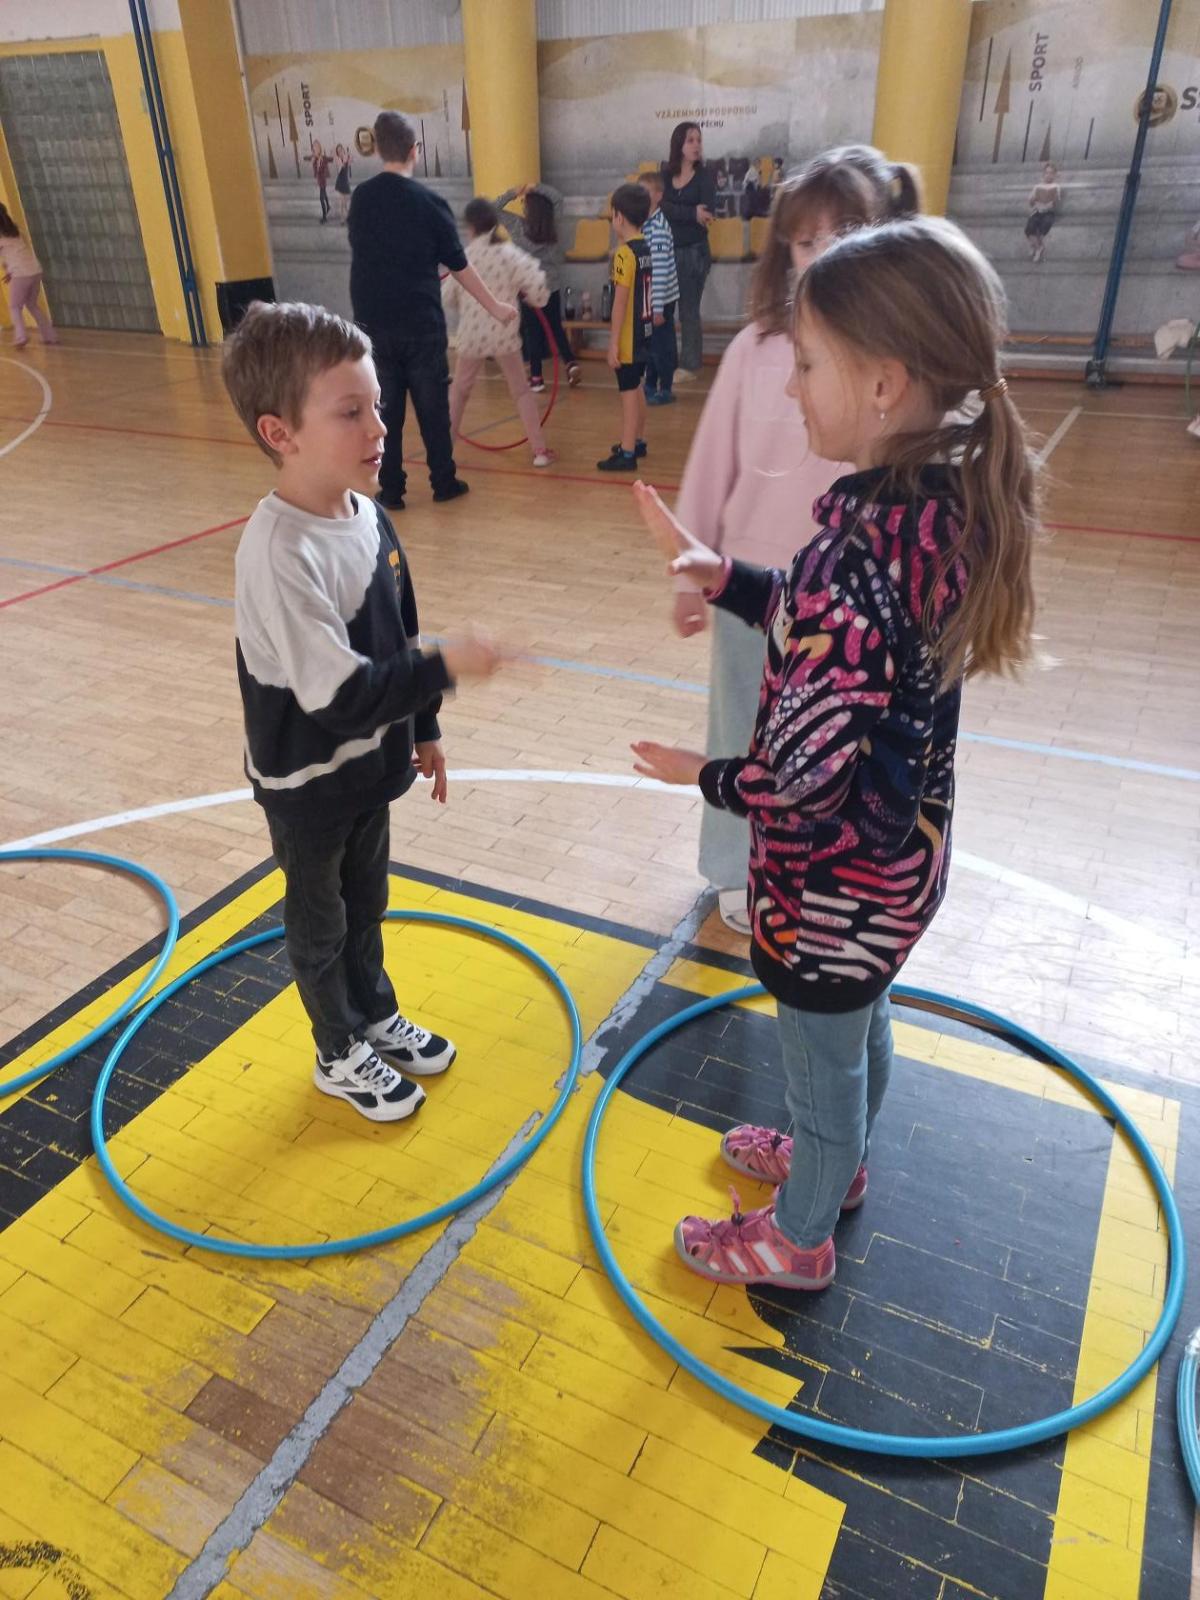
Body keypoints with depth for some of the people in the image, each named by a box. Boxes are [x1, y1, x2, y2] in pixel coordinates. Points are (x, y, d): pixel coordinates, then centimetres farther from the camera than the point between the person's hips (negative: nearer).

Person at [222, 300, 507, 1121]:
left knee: (367, 904, 25)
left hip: (369, 763, 7)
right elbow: (339, 695, -32)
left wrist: (423, 730, 14)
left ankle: (376, 1015, 49)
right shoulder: (279, 554, -31)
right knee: (321, 924, 16)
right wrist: (447, 667, -31)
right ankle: (341, 1053, 39)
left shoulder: (367, 513, -5)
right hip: (307, 781, -7)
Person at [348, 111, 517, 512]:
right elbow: (459, 266, -2)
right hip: (421, 323, -2)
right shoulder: (429, 201, -7)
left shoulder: (360, 198, 3)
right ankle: (444, 482, 16)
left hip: (373, 322, 3)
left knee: (385, 409, 8)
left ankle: (391, 490, 9)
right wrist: (495, 306, 9)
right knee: (432, 406, 9)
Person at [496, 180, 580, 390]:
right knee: (556, 328, 16)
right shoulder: (555, 226, -2)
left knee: (533, 332, 4)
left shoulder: (518, 227, -8)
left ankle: (536, 378, 5)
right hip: (553, 287, 3)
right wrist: (537, 188, 10)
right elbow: (557, 198, 12)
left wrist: (513, 193, 4)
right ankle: (570, 362, -1)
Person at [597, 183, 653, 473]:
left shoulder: (624, 253, -17)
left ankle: (627, 453, -2)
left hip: (628, 336, -9)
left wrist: (613, 342, -19)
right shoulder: (645, 248, 8)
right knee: (636, 388, 19)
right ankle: (637, 442, 31)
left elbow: (621, 301, -20)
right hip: (643, 330, 9)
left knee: (628, 392, -5)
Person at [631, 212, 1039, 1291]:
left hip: (835, 880, -8)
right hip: (904, 853, 8)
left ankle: (797, 1240, 45)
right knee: (861, 1027, 31)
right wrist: (727, 577, 2)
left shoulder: (861, 548, -34)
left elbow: (811, 777, -30)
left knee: (822, 1059, 17)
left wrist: (707, 777, -11)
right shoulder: (946, 503, -8)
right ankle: (840, 1160, 59)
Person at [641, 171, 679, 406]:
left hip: (661, 298, -8)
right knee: (648, 343, 17)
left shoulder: (659, 228, -18)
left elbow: (660, 270, -20)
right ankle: (650, 385, 31)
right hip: (646, 297, 8)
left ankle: (665, 390, 14)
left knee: (662, 345, 2)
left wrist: (657, 307, -21)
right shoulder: (644, 223, 7)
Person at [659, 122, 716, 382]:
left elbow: (708, 213, -15)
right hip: (666, 251, 3)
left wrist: (674, 212, -14)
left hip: (693, 252, -3)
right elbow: (660, 206, -11)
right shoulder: (665, 175, 7)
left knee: (688, 311, -1)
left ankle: (690, 365, 6)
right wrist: (692, 213, -20)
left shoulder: (704, 176, -1)